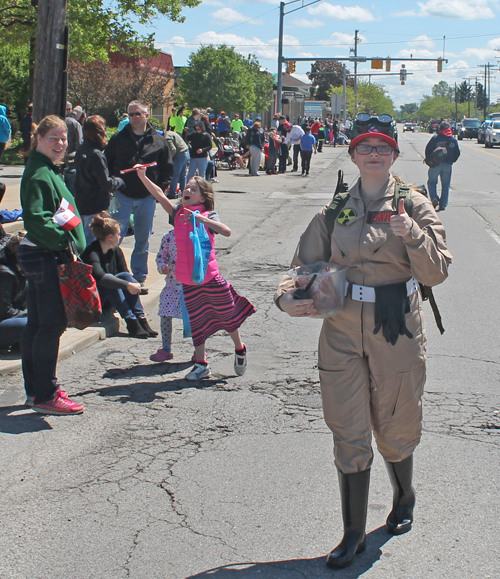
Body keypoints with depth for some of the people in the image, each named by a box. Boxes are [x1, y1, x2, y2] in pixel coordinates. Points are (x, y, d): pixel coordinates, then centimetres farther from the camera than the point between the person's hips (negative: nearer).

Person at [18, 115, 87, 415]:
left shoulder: (48, 170, 16)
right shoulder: (39, 174, -15)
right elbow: (35, 218, -24)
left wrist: (68, 242, 13)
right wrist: (64, 239, -23)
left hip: (41, 255, 10)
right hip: (45, 256, -10)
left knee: (37, 323, 14)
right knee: (51, 324, -7)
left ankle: (35, 390, 23)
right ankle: (45, 395, 0)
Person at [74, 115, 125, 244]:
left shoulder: (81, 151, 6)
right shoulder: (96, 155, -20)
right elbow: (106, 184, -19)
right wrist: (119, 181, 1)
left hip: (81, 204, 9)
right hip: (95, 207, -9)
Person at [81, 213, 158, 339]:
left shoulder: (115, 251, 2)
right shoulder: (91, 253, -23)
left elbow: (126, 272, 3)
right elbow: (100, 277, -41)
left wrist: (135, 284, -19)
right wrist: (127, 285, -45)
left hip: (109, 299, 7)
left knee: (125, 276, -18)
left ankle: (140, 318, -26)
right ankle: (131, 323, -35)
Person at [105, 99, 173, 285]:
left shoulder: (158, 141, 5)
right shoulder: (118, 139, 4)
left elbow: (168, 168, 9)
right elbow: (107, 164, 7)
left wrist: (160, 188, -1)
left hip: (147, 197, 1)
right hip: (123, 195, -1)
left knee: (143, 238, 10)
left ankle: (139, 273, 22)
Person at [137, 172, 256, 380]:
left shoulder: (208, 216, -8)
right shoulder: (178, 213, 3)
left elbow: (227, 232, -25)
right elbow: (159, 195, -7)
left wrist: (201, 219, -33)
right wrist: (142, 176, -19)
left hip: (210, 278, -3)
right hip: (187, 281, 3)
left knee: (227, 316, 10)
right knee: (196, 321, 11)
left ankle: (240, 350, 35)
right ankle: (201, 364, 23)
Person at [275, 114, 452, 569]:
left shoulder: (414, 206, 0)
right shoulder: (335, 211, 7)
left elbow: (437, 273, -8)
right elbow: (306, 263, 10)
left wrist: (412, 235, -24)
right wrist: (288, 295, -9)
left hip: (397, 331, -2)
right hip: (343, 331, 2)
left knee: (395, 425, 12)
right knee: (349, 433, 4)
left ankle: (404, 500, 43)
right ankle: (354, 533, 16)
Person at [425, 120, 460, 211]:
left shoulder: (435, 138, -3)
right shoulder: (453, 140, 8)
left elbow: (428, 150, -4)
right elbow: (457, 153, 10)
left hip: (435, 164, -3)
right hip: (447, 165, 3)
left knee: (431, 182, 10)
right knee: (445, 185, 10)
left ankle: (434, 198, -12)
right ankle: (443, 204, 10)